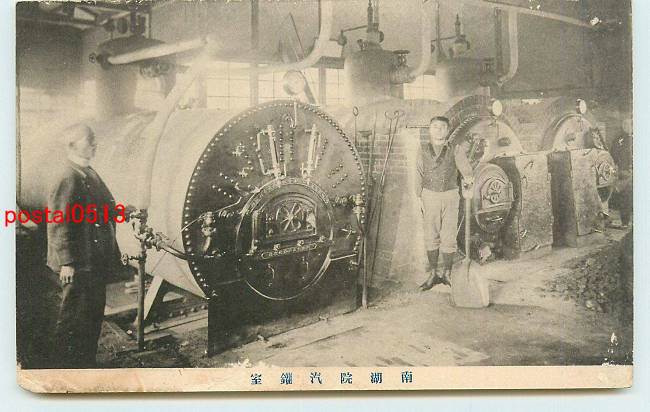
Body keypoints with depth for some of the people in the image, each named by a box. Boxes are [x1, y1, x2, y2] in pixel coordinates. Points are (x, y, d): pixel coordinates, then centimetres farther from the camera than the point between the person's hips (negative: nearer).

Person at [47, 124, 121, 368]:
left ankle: (87, 364, 33)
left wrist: (119, 211, 9)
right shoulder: (68, 179, -18)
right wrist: (66, 262, -21)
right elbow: (59, 224, -20)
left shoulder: (89, 175, 12)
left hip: (96, 262, 10)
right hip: (78, 265, -10)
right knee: (73, 320, 2)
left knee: (94, 315, 19)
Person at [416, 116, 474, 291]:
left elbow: (463, 164, -19)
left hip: (450, 197, -1)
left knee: (448, 237, 1)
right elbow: (419, 176, 5)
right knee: (431, 237, 6)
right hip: (430, 197, 1)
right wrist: (419, 199, 0)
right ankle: (433, 275, 17)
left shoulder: (455, 149, -2)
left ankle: (447, 274, 15)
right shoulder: (423, 151, 3)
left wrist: (468, 176, -41)